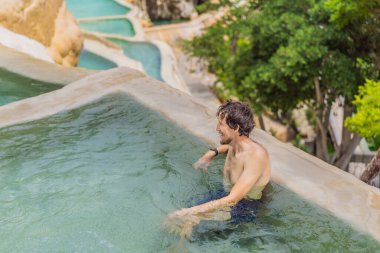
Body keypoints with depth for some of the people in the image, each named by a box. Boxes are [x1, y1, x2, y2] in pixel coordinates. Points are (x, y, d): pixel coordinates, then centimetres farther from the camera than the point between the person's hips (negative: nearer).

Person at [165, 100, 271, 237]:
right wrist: (213, 152, 11)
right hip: (227, 196, 8)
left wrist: (190, 211, -37)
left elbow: (231, 200, -34)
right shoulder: (234, 145, -3)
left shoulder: (257, 155, -29)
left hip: (243, 210, -8)